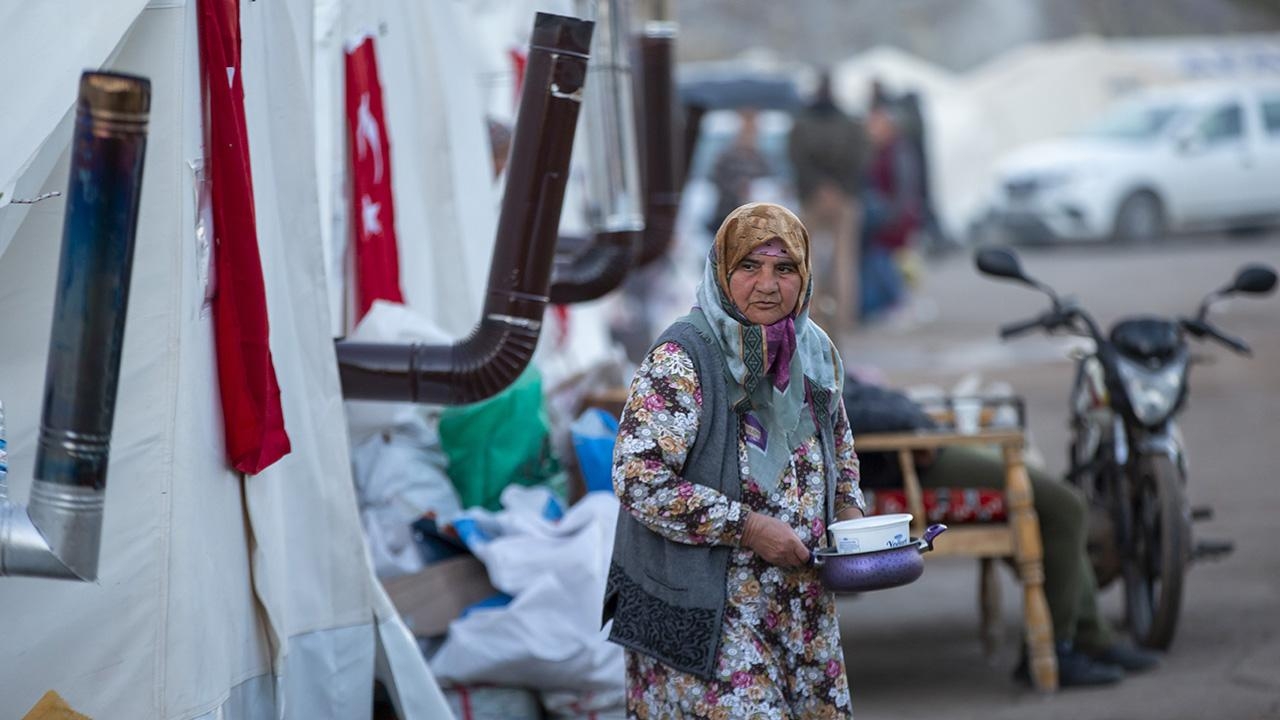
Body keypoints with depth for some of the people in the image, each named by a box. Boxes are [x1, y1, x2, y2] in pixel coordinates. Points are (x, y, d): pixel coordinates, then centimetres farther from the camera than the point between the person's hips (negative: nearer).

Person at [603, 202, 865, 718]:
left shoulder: (817, 352, 7)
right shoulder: (681, 360, -16)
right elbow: (639, 480, -22)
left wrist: (848, 510, 4)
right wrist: (748, 529, -21)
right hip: (707, 612, -7)